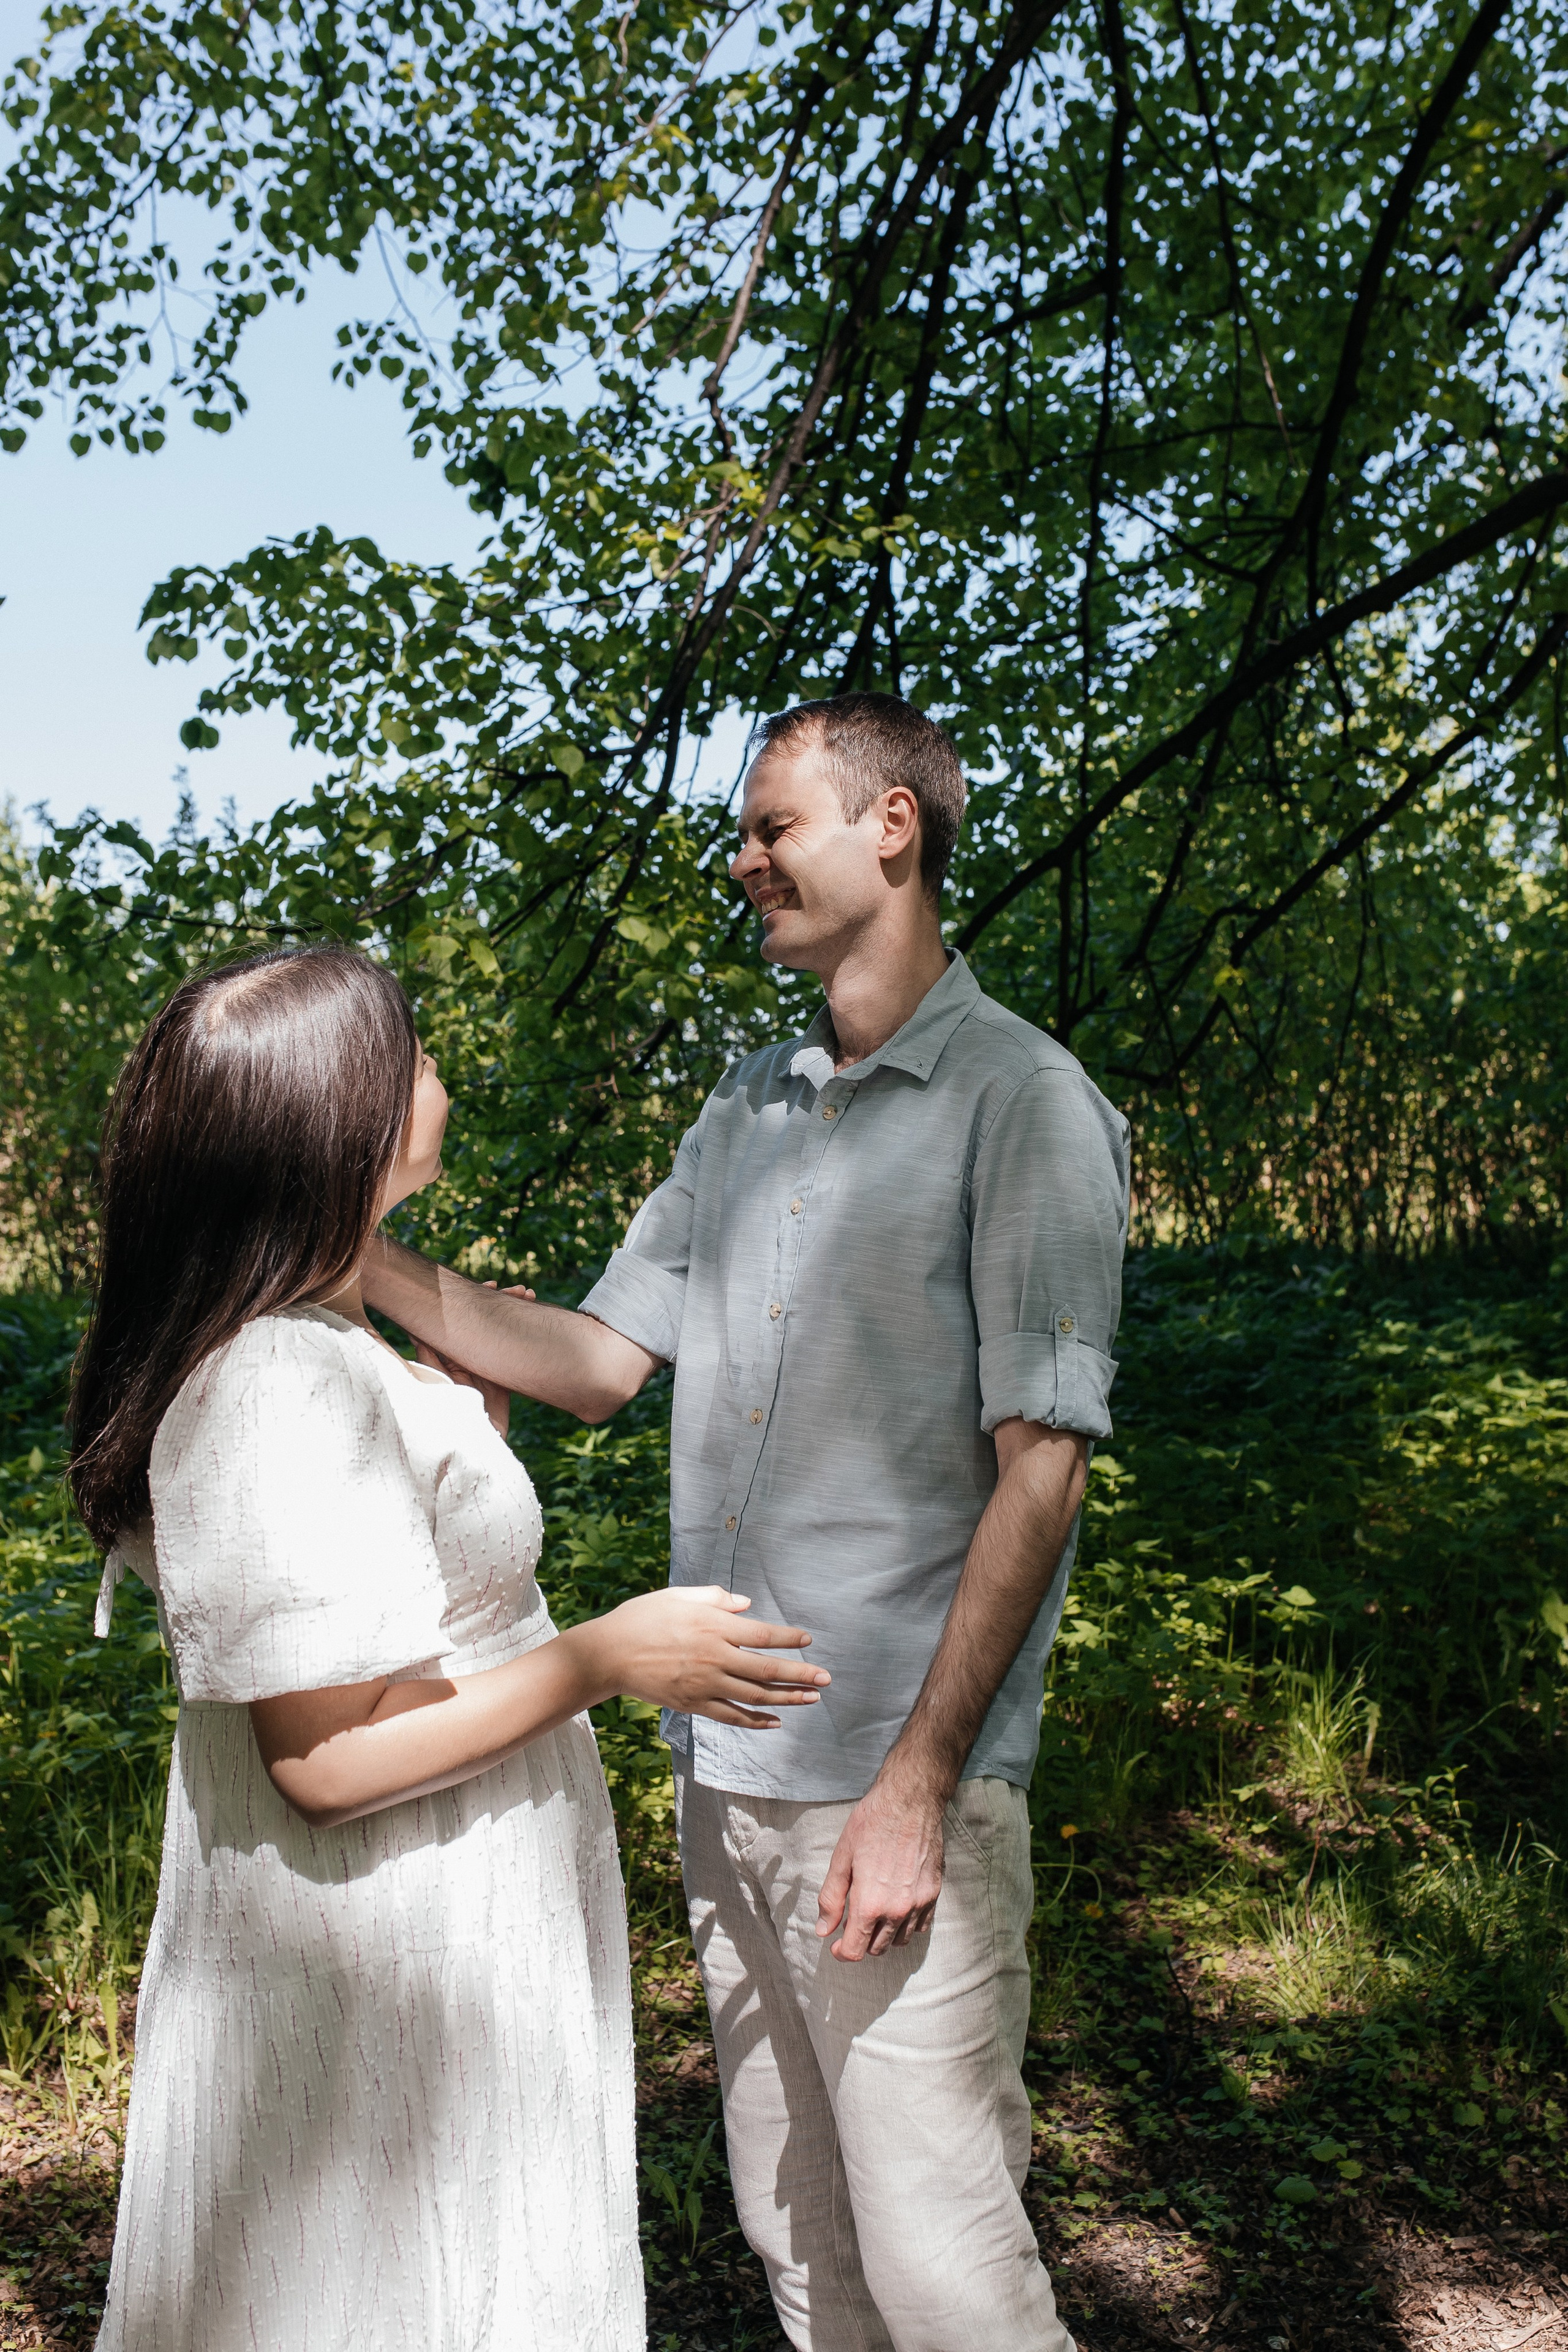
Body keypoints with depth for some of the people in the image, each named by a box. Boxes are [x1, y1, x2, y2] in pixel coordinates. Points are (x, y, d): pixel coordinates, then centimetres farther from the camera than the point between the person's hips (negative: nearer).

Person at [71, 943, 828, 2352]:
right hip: (380, 1972, -10)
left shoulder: (302, 1346, 7)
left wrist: (471, 1412, 21)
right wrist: (609, 1657, -22)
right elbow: (331, 1754, -28)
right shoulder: (284, 1389, -27)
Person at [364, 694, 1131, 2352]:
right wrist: (360, 1254, 2)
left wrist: (916, 1785, -17)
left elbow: (1040, 1464, -14)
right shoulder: (747, 1109, 13)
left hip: (899, 1780, -6)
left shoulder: (1023, 1104, -8)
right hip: (725, 1764, 7)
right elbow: (599, 1361, 13)